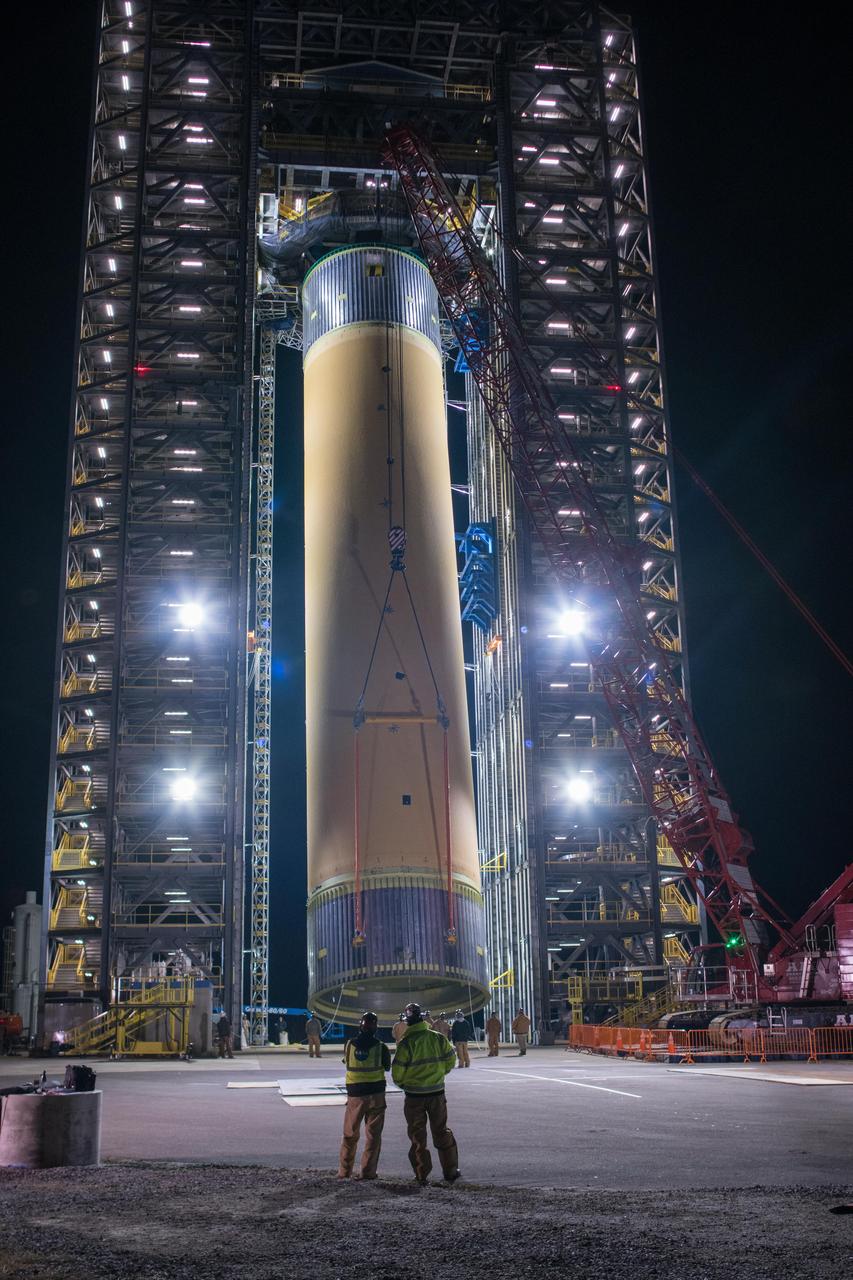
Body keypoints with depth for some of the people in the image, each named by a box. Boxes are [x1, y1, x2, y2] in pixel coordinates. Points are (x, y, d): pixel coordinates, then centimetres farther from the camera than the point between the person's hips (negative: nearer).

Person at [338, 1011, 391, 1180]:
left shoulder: (349, 1045, -4)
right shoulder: (380, 1047, -8)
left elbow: (346, 1063, 10)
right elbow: (387, 1067, 6)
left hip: (354, 1095, 2)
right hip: (376, 1095, -2)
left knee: (350, 1135, 15)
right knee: (373, 1135, 6)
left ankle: (344, 1171, 18)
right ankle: (367, 1173, 2)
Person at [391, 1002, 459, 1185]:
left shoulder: (406, 1043, -15)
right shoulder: (438, 1038, -4)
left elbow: (397, 1072, -13)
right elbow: (450, 1061, 4)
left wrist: (402, 1083, 8)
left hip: (414, 1096, -3)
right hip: (437, 1093, 3)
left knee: (417, 1136, 8)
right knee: (441, 1132, 16)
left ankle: (422, 1175, 10)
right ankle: (450, 1171, 19)